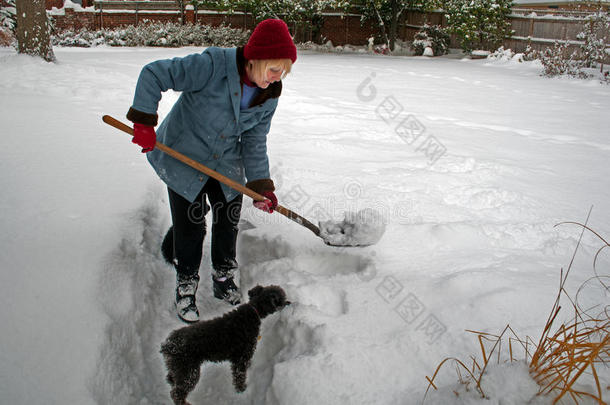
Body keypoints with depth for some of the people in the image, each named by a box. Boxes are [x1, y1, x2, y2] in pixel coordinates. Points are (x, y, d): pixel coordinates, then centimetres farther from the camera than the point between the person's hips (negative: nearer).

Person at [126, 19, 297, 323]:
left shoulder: (269, 96, -9)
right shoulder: (213, 66, -28)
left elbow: (255, 142, -3)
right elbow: (153, 74, -25)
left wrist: (260, 184, -11)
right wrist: (144, 121, -29)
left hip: (227, 165, 5)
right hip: (184, 159, -5)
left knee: (229, 221, 11)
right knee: (191, 226, 0)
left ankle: (223, 278, 34)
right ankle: (185, 286, 22)